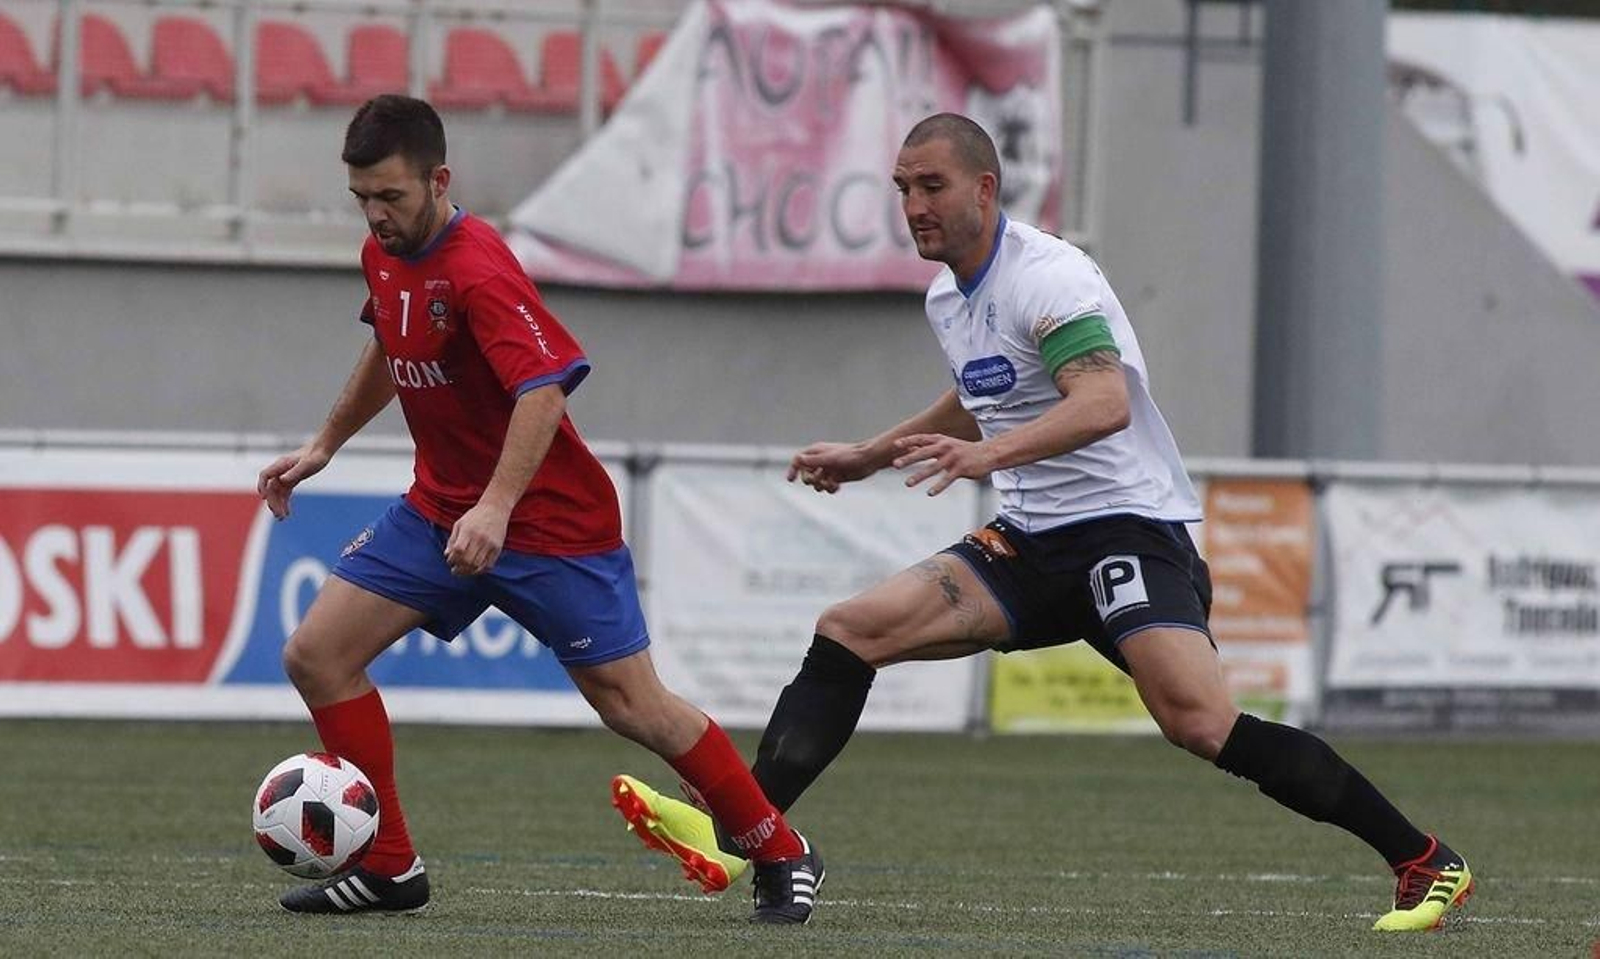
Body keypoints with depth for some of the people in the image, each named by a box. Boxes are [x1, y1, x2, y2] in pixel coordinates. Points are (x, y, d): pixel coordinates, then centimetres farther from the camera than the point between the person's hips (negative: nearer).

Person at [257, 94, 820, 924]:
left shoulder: (477, 270, -23)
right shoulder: (384, 257, 3)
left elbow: (544, 390, -34)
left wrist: (495, 507, -44)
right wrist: (324, 445, 27)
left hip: (553, 521, -8)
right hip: (439, 509, 8)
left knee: (633, 706, -5)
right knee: (316, 654, -3)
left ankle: (779, 854, 13)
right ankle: (389, 868, 4)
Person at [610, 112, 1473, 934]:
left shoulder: (1045, 277, -15)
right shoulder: (948, 299, 13)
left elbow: (1105, 401, -31)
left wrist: (989, 454, -44)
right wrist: (867, 457, 37)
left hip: (1126, 525, -9)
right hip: (1029, 544, 9)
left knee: (1200, 723, -27)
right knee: (849, 632, -8)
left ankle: (1424, 864, -18)